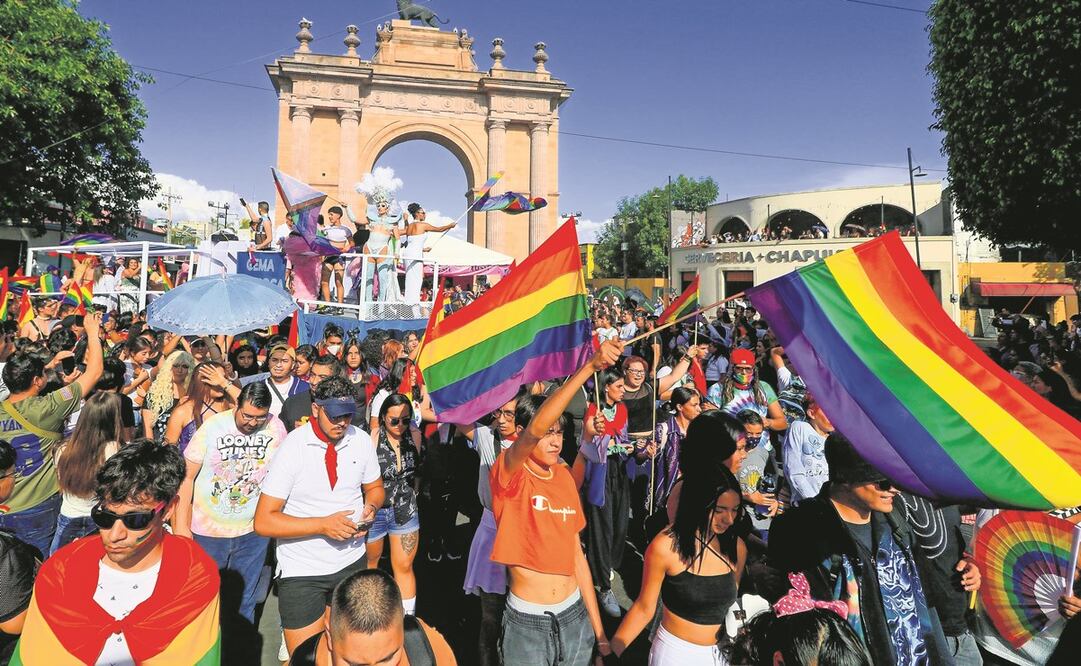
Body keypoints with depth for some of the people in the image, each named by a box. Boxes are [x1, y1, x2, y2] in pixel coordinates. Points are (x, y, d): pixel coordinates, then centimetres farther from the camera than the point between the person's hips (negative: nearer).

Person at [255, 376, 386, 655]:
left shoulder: (361, 440, -6)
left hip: (352, 562, 4)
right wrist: (323, 525, -24)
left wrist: (371, 507, -11)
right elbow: (263, 522, -16)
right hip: (302, 571, -3)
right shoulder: (292, 448, -17)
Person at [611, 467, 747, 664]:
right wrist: (611, 652, -15)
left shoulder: (737, 547, -7)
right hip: (675, 652, -3)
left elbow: (732, 605, 8)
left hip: (722, 653, 4)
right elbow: (644, 608, -11)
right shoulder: (665, 546, -21)